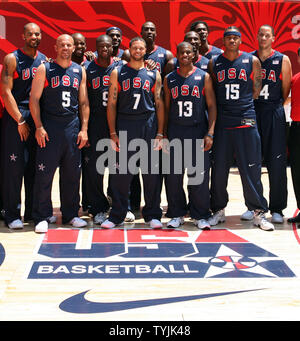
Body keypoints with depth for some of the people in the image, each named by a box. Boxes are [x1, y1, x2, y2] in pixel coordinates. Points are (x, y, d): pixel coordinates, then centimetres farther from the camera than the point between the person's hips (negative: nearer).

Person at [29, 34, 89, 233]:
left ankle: (70, 214, 19)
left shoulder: (80, 71, 11)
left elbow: (84, 102, 12)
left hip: (73, 126, 4)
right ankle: (42, 217, 5)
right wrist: (39, 127, -11)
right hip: (49, 126, -3)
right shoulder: (44, 69, 1)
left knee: (72, 173, 7)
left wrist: (84, 129, 4)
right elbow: (34, 99, -2)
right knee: (44, 173, -4)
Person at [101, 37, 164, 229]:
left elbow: (159, 105, 9)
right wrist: (113, 133, -3)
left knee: (151, 173, 3)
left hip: (149, 126, 1)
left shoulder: (154, 74, 10)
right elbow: (112, 104, 5)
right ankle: (117, 215, 11)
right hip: (124, 125, -1)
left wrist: (159, 133, 1)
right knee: (121, 173, 0)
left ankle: (153, 215, 14)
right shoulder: (118, 73, 8)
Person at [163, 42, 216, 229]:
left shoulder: (204, 77, 3)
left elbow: (212, 106, 1)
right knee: (173, 175, 2)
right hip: (175, 131, 2)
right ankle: (177, 214, 15)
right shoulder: (169, 79, 9)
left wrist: (210, 133, -8)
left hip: (198, 131, -2)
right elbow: (166, 108, 12)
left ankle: (200, 215, 10)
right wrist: (164, 134, 5)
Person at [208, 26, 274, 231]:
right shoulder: (214, 63, 8)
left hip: (246, 121, -1)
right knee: (219, 169, 5)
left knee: (251, 169, 0)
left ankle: (259, 212, 9)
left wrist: (242, 106, 4)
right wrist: (224, 108, 4)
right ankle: (219, 210, 18)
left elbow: (256, 91, 7)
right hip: (222, 122, 2)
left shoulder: (252, 61, 5)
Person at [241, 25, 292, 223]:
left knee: (276, 163, -2)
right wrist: (254, 105, 4)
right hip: (252, 112, 2)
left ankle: (277, 208, 6)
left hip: (274, 114, -2)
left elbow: (286, 90, 4)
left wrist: (274, 106, 3)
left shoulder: (283, 60, 3)